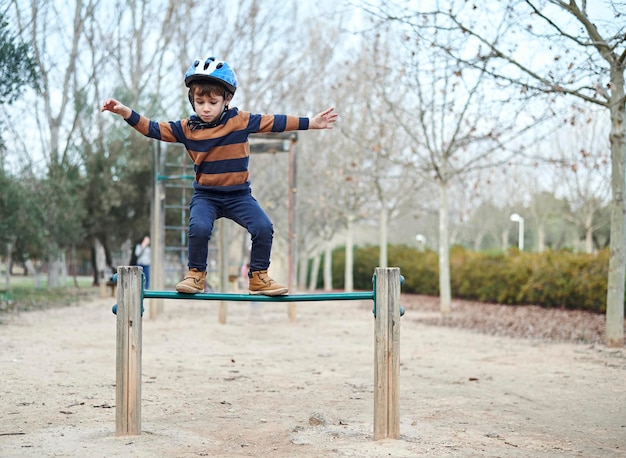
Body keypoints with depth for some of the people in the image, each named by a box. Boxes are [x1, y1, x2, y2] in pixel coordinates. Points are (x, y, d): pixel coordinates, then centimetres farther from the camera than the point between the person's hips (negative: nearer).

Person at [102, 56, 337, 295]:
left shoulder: (241, 121, -5)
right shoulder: (186, 127, -3)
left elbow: (276, 122, 0)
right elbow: (153, 129, -2)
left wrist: (311, 123, 2)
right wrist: (125, 112, -14)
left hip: (239, 194, 1)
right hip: (205, 195, 0)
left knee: (264, 228, -18)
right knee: (199, 228, -28)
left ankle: (258, 277, 2)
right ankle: (196, 274, -4)